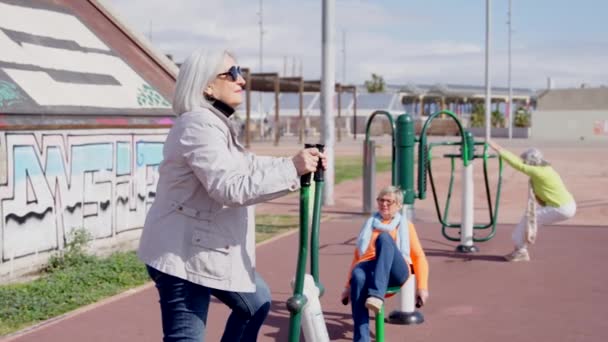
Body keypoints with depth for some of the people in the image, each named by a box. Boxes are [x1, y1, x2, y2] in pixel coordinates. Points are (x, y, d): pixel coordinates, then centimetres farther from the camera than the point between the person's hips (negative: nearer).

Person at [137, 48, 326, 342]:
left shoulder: (215, 123, 15)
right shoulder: (199, 125, -20)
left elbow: (248, 166, 20)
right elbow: (231, 188, -29)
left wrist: (297, 164, 8)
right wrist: (291, 169, -25)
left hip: (208, 248, 11)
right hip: (183, 253, -11)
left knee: (256, 302, 26)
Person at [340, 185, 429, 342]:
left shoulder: (405, 225, 24)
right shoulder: (369, 225, 30)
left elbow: (419, 257, 16)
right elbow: (357, 256, 28)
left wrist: (422, 287, 3)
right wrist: (348, 286, 21)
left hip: (395, 271, -1)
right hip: (369, 267, 2)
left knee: (384, 237, -32)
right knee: (358, 277, -38)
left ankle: (377, 295, -47)